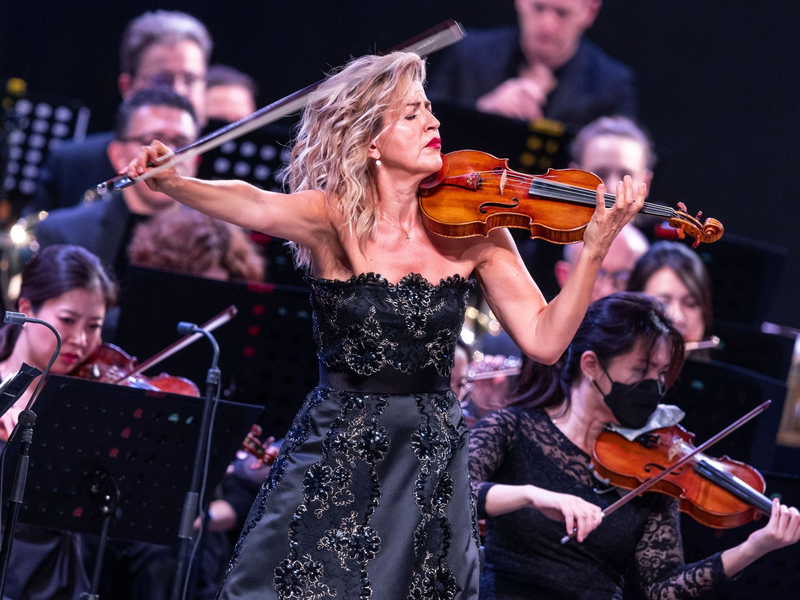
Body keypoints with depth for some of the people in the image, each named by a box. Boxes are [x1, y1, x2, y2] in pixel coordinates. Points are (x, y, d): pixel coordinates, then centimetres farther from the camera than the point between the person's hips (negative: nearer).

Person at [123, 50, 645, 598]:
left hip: (433, 461, 2)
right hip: (335, 453, -2)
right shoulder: (334, 219, -10)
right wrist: (169, 183, -51)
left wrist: (595, 249, -18)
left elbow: (544, 340, -6)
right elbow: (256, 206, -31)